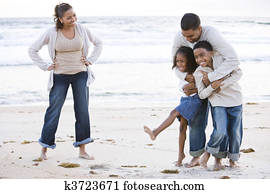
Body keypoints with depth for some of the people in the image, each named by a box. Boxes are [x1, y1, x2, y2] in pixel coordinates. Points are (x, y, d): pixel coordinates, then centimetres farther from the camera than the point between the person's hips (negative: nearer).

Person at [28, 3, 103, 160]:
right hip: (60, 76, -2)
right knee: (53, 111, -1)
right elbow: (33, 50, 1)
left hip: (80, 75, 2)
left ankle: (82, 150, 8)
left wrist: (91, 60, 3)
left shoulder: (82, 30, -3)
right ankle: (44, 149, 11)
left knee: (83, 112, 0)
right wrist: (45, 66, -4)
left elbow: (98, 43, 14)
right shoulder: (52, 33, -8)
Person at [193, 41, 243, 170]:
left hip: (235, 101, 1)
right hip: (218, 102, -1)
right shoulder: (198, 73, -9)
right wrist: (212, 87, -23)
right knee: (220, 132, -17)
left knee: (235, 132, 3)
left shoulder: (222, 59, -13)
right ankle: (218, 159, 7)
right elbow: (201, 95, -3)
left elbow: (238, 73, -10)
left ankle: (233, 160, 23)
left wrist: (223, 84, -20)